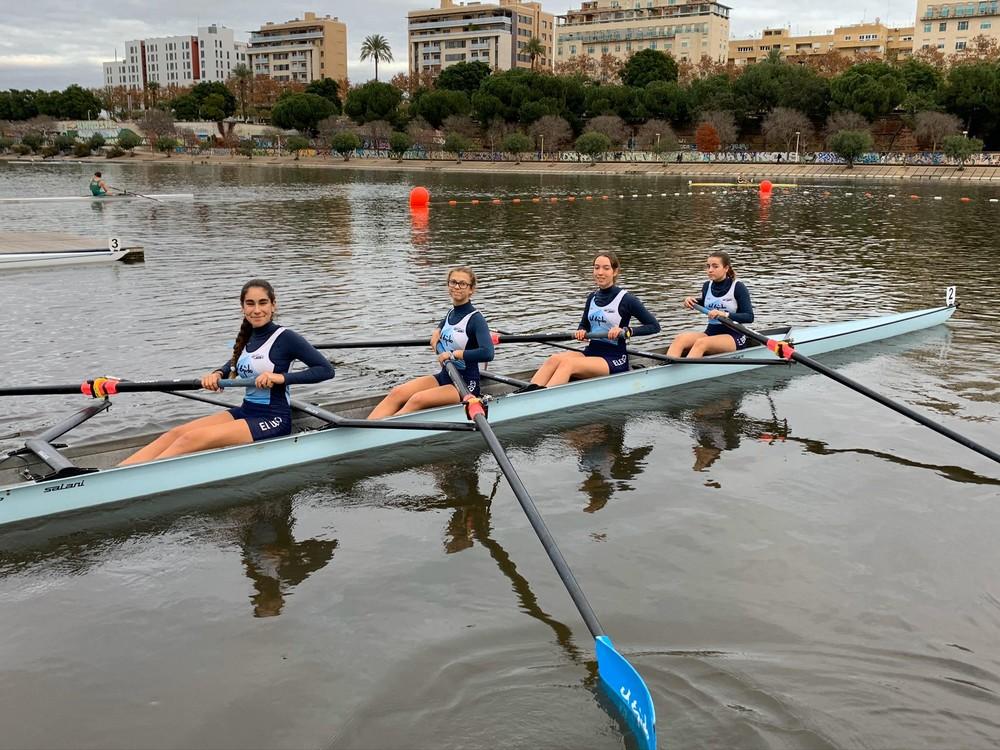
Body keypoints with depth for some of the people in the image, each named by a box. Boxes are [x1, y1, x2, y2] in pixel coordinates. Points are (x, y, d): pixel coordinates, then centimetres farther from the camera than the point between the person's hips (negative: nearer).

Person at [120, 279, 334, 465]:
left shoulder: (285, 338, -11)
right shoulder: (247, 337, 10)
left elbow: (326, 369, -16)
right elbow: (235, 365, 29)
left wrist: (281, 377, -23)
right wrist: (217, 373, 6)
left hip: (273, 420, -7)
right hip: (246, 411, 7)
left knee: (191, 439, -22)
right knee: (176, 433, -10)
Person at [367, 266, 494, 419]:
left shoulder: (475, 319, -13)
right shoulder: (451, 313, 9)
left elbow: (487, 353, -30)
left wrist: (454, 354, -23)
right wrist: (437, 331, 15)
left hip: (465, 384, -7)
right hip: (444, 377, 7)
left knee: (417, 400, -30)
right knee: (397, 393, -16)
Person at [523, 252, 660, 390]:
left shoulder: (626, 299, -6)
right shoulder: (592, 297, 12)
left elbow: (654, 326, -6)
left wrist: (626, 331, -19)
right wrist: (581, 332, 2)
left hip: (615, 359, -6)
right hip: (591, 352, 6)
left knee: (567, 363, -32)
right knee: (554, 359, -24)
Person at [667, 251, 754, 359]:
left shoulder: (738, 287, -7)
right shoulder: (707, 286, 9)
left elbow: (749, 317, -14)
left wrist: (725, 314, -28)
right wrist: (692, 301, 11)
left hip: (733, 336, -5)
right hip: (710, 332, 5)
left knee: (701, 343, -35)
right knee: (680, 339, -25)